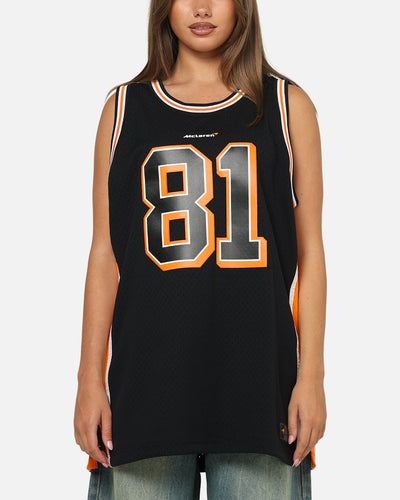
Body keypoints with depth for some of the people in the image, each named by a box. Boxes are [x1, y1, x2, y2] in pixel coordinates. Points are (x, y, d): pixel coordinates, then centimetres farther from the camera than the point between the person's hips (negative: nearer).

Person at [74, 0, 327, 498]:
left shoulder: (288, 105, 9)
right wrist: (90, 379, 3)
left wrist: (311, 374, -1)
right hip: (148, 375, 1)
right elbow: (104, 254, 8)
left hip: (257, 374, 0)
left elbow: (310, 252, 7)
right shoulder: (124, 107, 11)